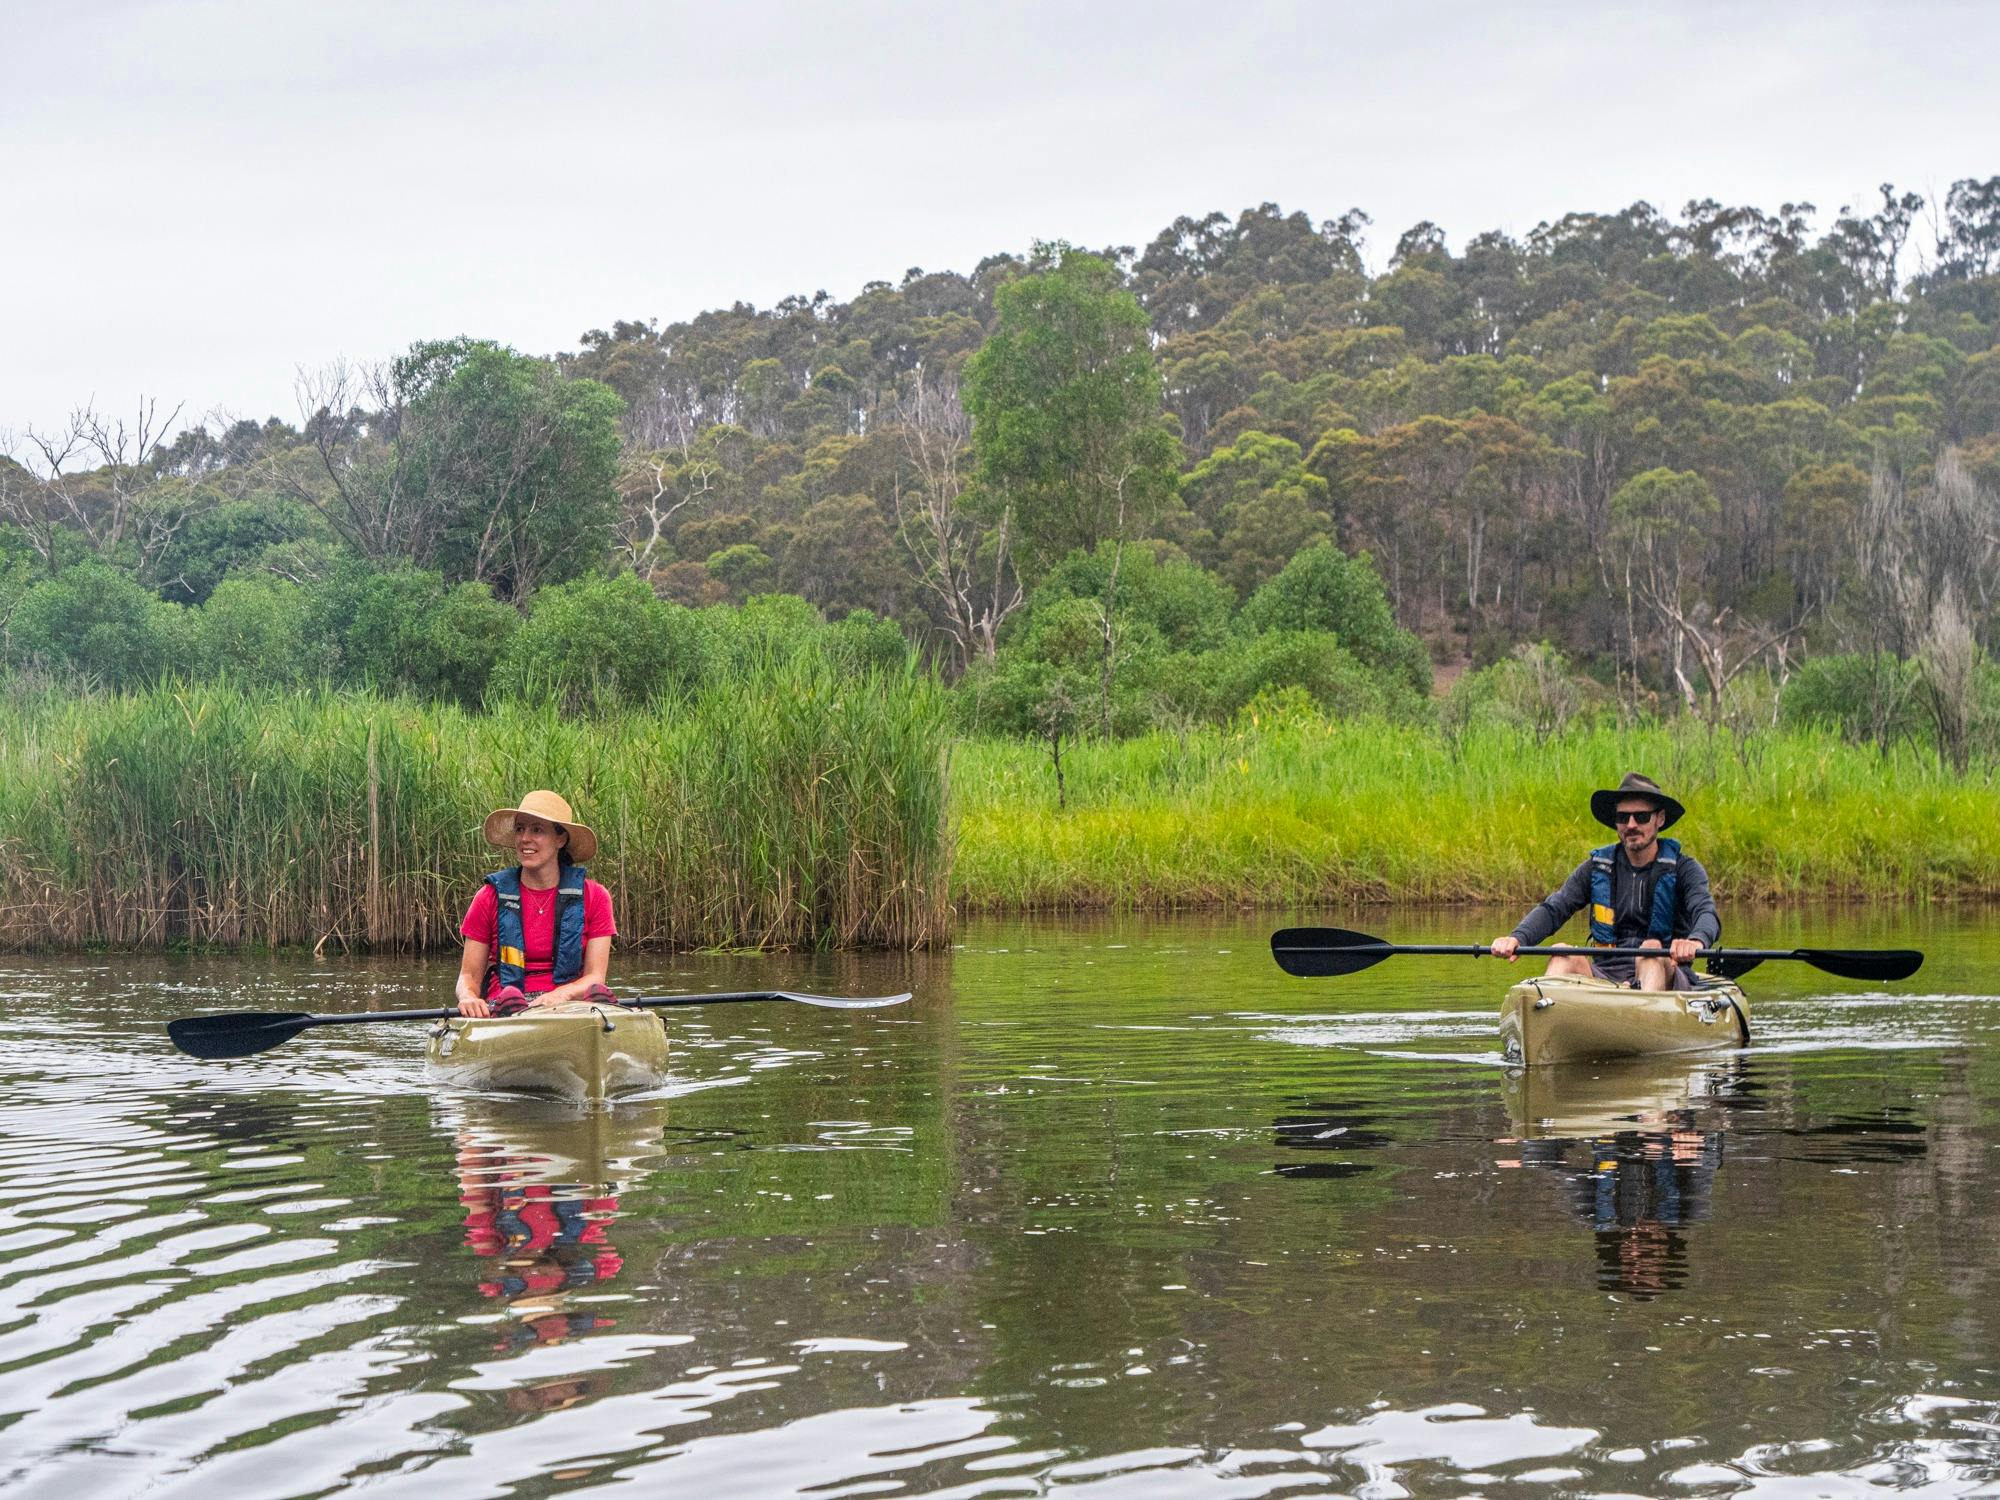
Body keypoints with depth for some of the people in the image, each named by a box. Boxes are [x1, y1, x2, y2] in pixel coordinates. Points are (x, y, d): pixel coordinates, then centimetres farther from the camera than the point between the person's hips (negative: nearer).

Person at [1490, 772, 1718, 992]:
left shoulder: (1683, 869, 3)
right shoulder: (1597, 868, 11)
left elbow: (1706, 913, -15)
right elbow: (1552, 909, 0)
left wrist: (1696, 941, -42)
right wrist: (1517, 938, -24)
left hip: (1664, 978, -3)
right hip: (1607, 976, 3)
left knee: (1652, 948, -32)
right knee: (1564, 955, -23)